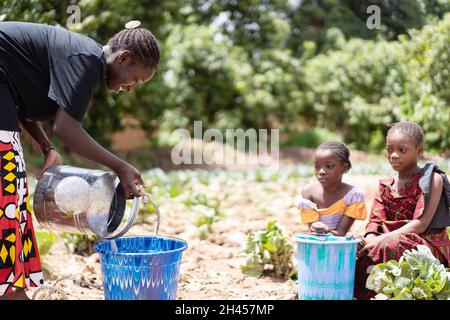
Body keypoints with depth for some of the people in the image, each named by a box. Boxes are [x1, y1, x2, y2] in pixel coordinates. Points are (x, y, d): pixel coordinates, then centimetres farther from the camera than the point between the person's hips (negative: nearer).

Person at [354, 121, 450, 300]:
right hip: (390, 239, 6)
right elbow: (375, 221, 6)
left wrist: (381, 239, -20)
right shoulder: (385, 186, 16)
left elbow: (420, 224, -13)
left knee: (387, 247, -35)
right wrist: (370, 238, -19)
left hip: (425, 242, -5)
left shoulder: (432, 179, -3)